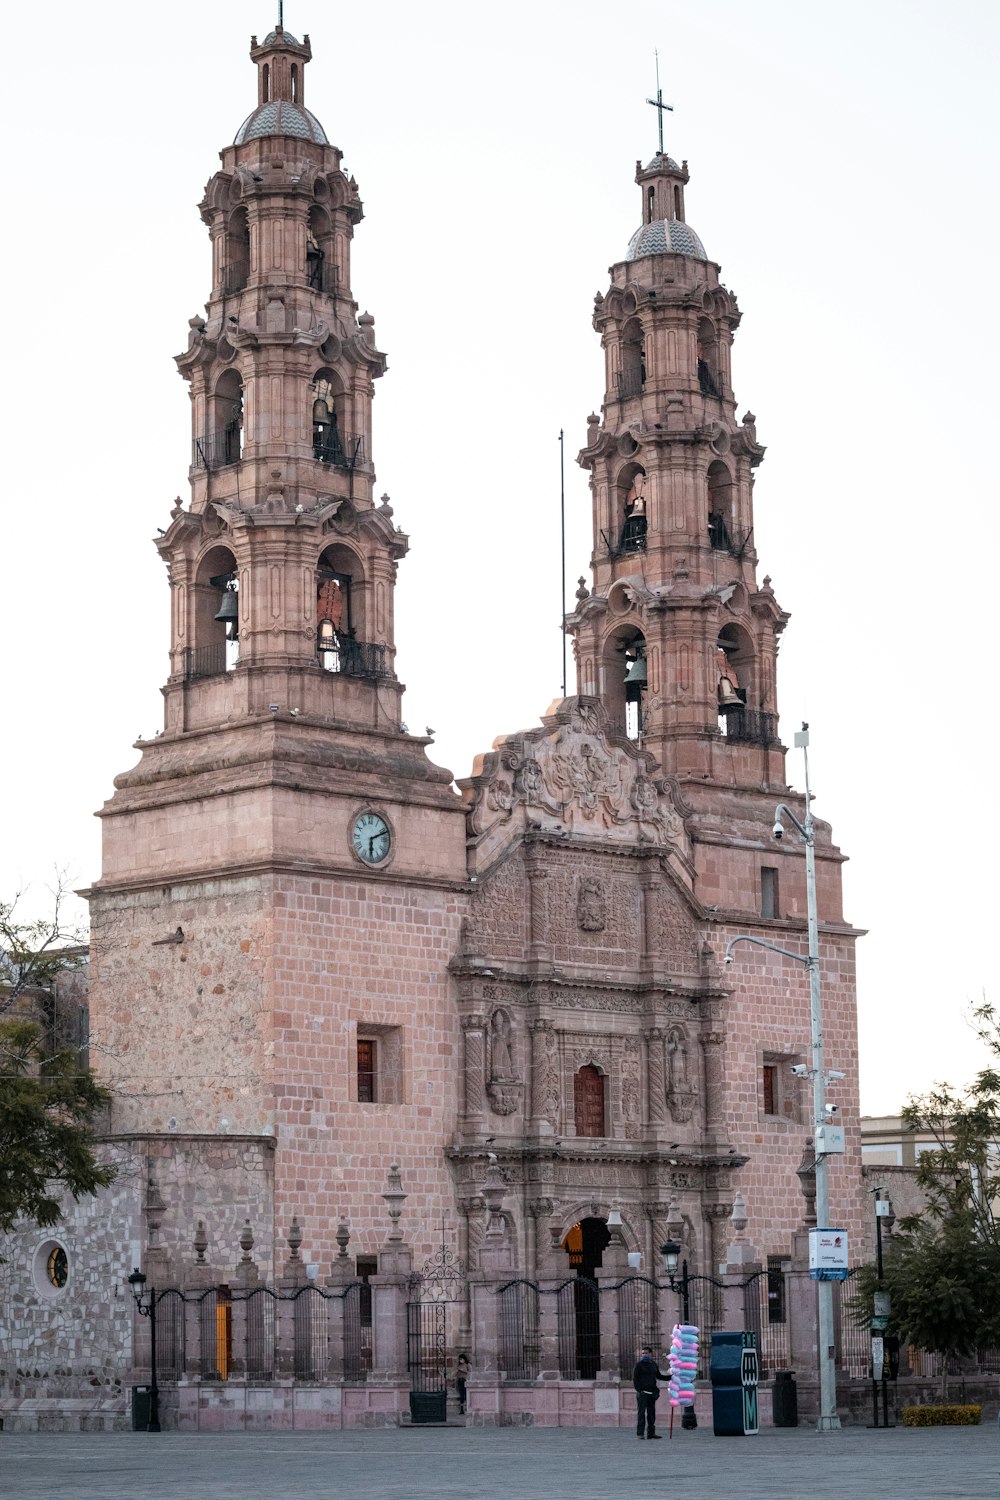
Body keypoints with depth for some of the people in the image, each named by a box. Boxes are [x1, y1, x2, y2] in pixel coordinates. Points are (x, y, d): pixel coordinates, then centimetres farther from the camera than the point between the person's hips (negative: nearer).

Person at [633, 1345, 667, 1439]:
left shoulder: (654, 1365, 13)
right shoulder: (640, 1365, -3)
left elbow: (659, 1376, 24)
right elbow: (635, 1378, -4)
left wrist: (671, 1377, 17)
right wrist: (638, 1390, -13)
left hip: (652, 1392, 6)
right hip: (642, 1392, -6)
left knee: (651, 1413, 8)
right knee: (641, 1413, -7)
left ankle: (651, 1432, 14)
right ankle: (640, 1433, -7)